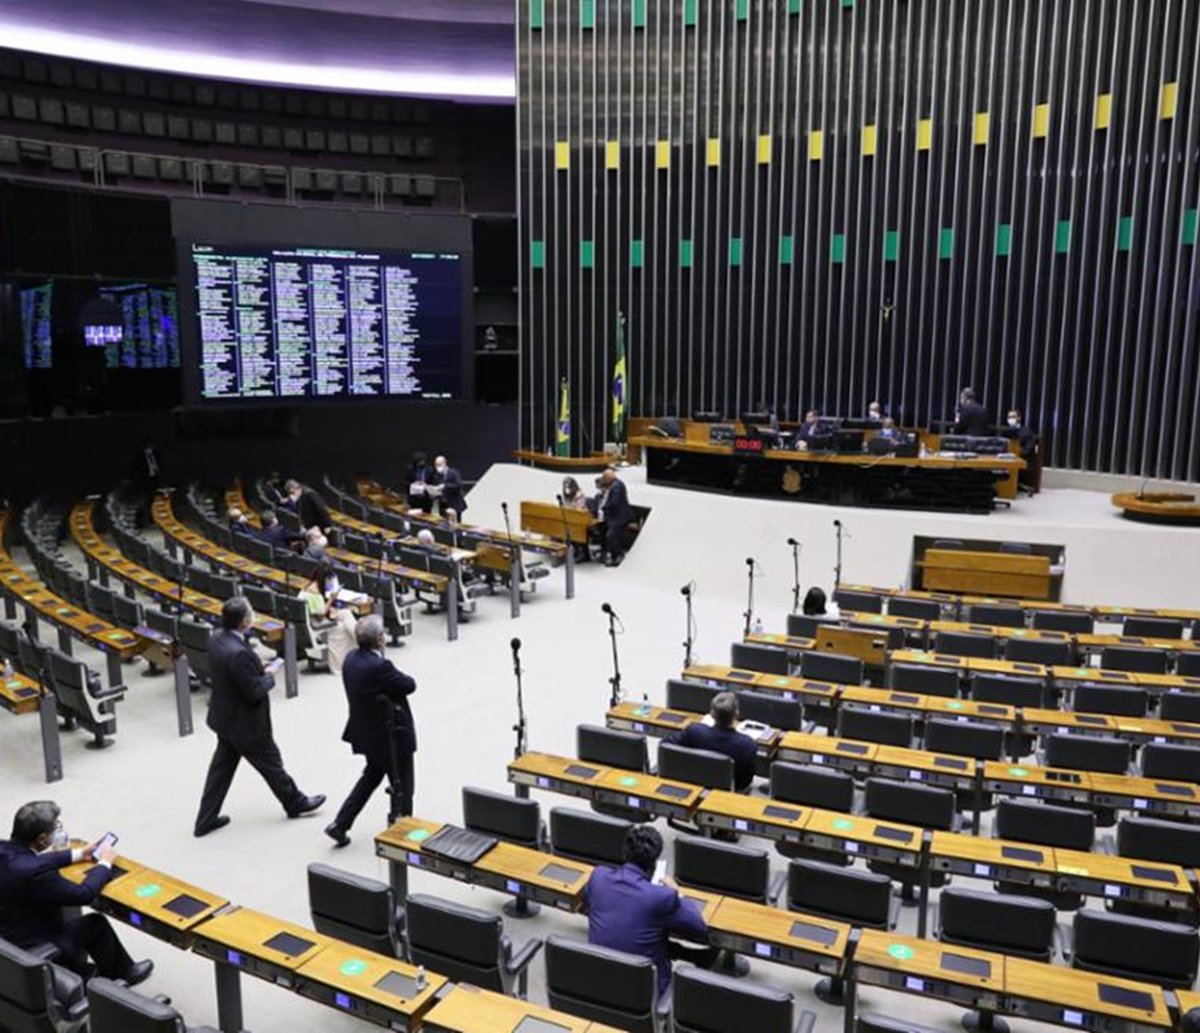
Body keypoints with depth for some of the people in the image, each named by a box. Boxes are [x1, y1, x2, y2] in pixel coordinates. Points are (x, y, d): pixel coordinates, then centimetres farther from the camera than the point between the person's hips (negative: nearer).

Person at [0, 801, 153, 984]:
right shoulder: (33, 871, -35)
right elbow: (84, 894, -23)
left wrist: (79, 854, 16)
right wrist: (105, 863, -6)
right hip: (30, 948, -8)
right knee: (96, 923, 10)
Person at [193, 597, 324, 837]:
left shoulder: (216, 639, -5)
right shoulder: (240, 654, -34)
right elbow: (255, 691, -26)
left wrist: (260, 670, 2)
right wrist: (270, 675, -9)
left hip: (224, 718, 8)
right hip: (245, 723, -8)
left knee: (222, 767, 19)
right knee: (271, 763, 12)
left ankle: (206, 819, 27)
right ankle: (295, 803, 33)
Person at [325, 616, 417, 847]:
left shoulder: (351, 659, -4)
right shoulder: (379, 667, -31)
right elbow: (409, 685, -18)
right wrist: (398, 678, 0)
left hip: (367, 732, 9)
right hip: (391, 737, -8)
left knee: (371, 776, 27)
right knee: (402, 788, 11)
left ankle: (340, 824, 25)